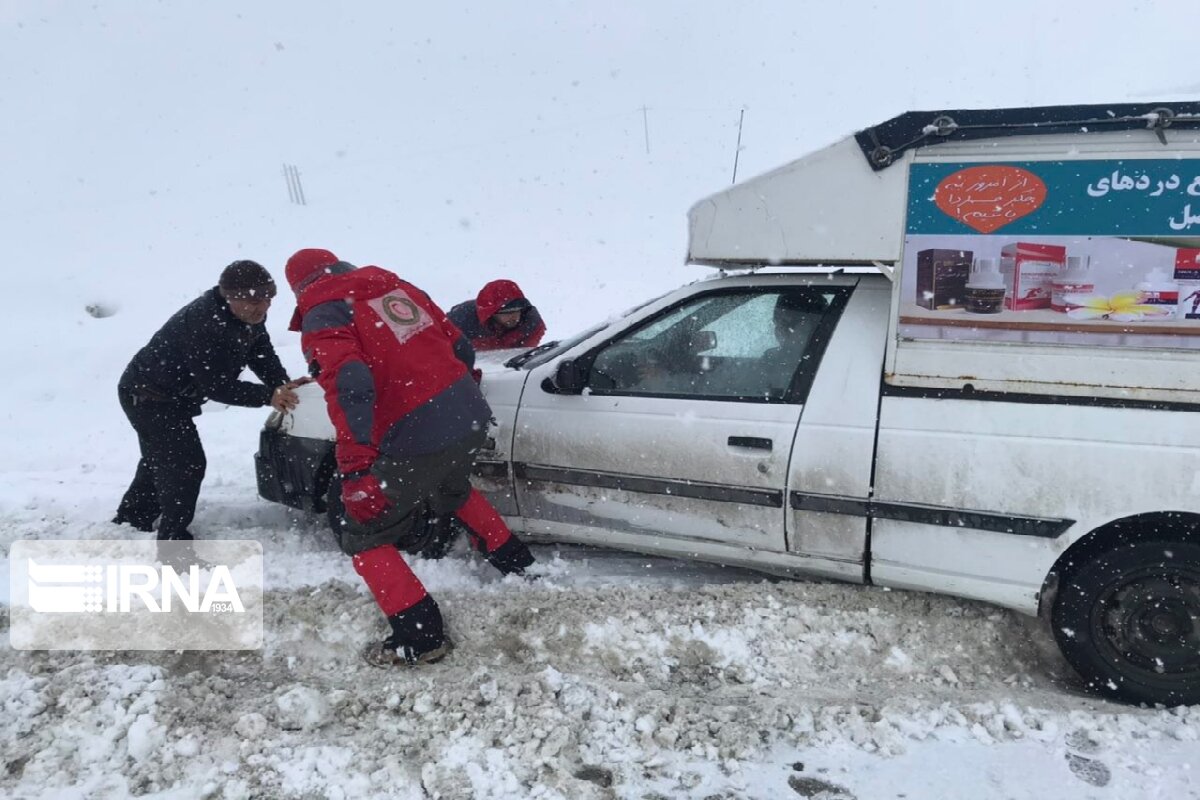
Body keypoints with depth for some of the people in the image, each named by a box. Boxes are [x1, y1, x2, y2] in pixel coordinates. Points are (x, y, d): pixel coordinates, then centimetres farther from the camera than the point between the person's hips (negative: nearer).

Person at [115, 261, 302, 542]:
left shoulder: (250, 317, -10)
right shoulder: (202, 324, -37)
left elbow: (263, 355, -4)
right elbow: (216, 386, -34)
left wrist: (282, 385, -22)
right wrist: (268, 396, -35)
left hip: (173, 396, 10)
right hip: (148, 397, -10)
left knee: (159, 460, 26)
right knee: (186, 464, -15)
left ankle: (130, 521, 46)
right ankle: (173, 540, -5)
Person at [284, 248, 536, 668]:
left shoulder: (321, 315, -3)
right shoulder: (396, 286, 17)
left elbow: (349, 386, -21)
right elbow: (461, 347, 18)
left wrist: (355, 467, -22)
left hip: (415, 440, -7)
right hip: (472, 417, 8)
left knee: (364, 537, 12)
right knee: (451, 492, 38)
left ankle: (420, 638, 12)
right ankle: (515, 562, 49)